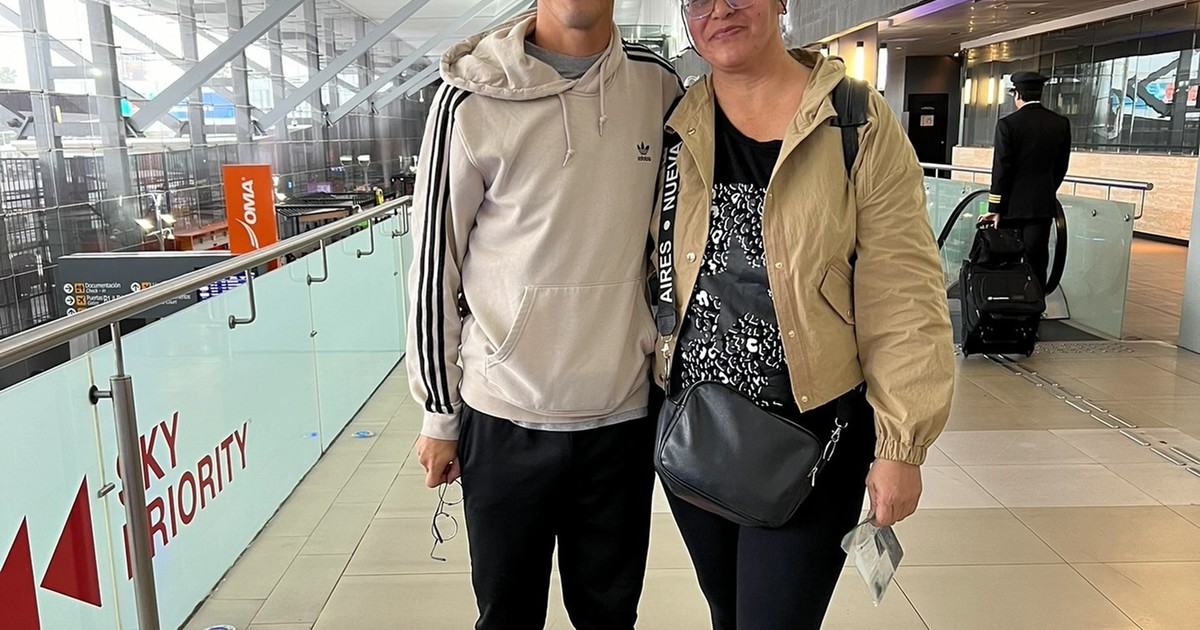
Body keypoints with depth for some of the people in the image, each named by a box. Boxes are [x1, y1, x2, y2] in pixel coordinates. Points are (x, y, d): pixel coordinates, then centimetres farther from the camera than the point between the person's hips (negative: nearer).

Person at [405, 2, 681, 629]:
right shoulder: (471, 98, -9)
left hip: (625, 412, 3)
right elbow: (434, 264, -3)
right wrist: (439, 414, 2)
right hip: (504, 417, -2)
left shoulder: (659, 83, 1)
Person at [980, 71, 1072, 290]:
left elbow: (1001, 169, -11)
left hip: (1012, 205, -3)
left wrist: (995, 208, -7)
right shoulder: (1061, 123, 2)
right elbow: (1061, 167, 9)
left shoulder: (1007, 124, -10)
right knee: (1037, 261, 4)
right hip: (1043, 204, 3)